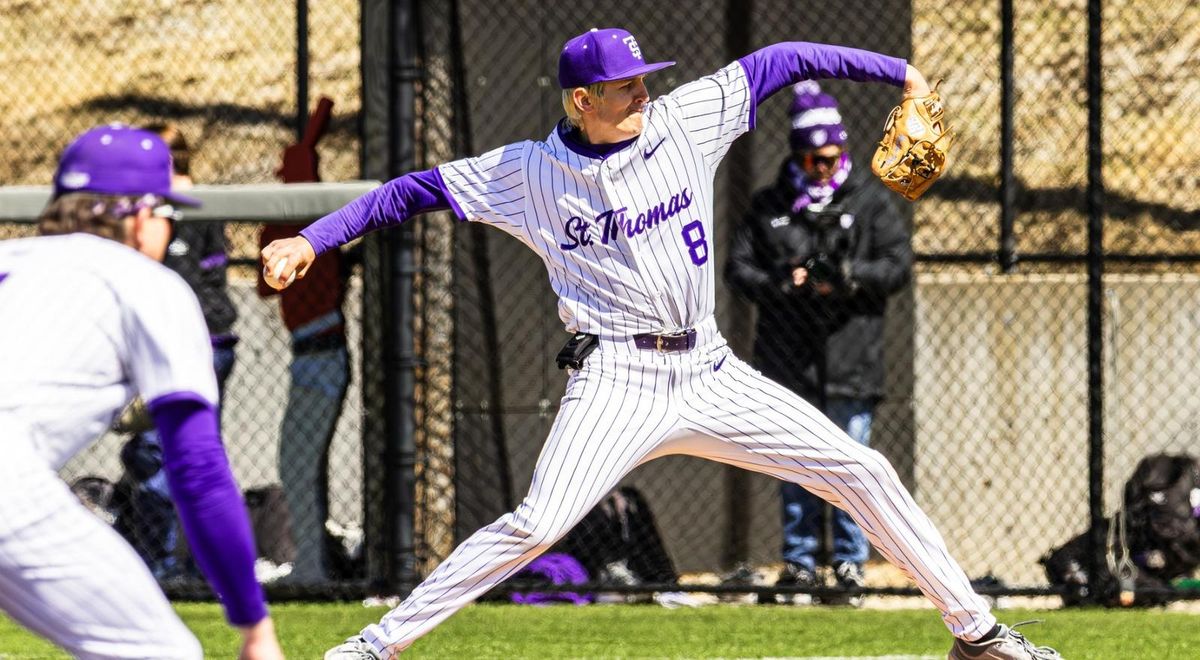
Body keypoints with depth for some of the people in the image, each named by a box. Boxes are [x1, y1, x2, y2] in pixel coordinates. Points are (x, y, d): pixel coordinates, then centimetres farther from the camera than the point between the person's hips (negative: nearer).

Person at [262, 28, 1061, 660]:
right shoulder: (530, 171, -1)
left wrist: (898, 72, 6)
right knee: (537, 523, -23)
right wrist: (312, 239, -6)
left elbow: (778, 63, 8)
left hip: (710, 374, 4)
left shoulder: (683, 121, 3)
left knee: (865, 472, 1)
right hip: (616, 380, -4)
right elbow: (416, 190, 2)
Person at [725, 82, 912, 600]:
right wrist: (780, 283, -12)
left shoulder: (870, 200, 6)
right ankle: (799, 559, 12)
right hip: (788, 359, 2)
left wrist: (847, 277, -16)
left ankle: (850, 558, 7)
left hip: (851, 359, -2)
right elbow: (738, 267, 7)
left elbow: (898, 265, 0)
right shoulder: (770, 204, 10)